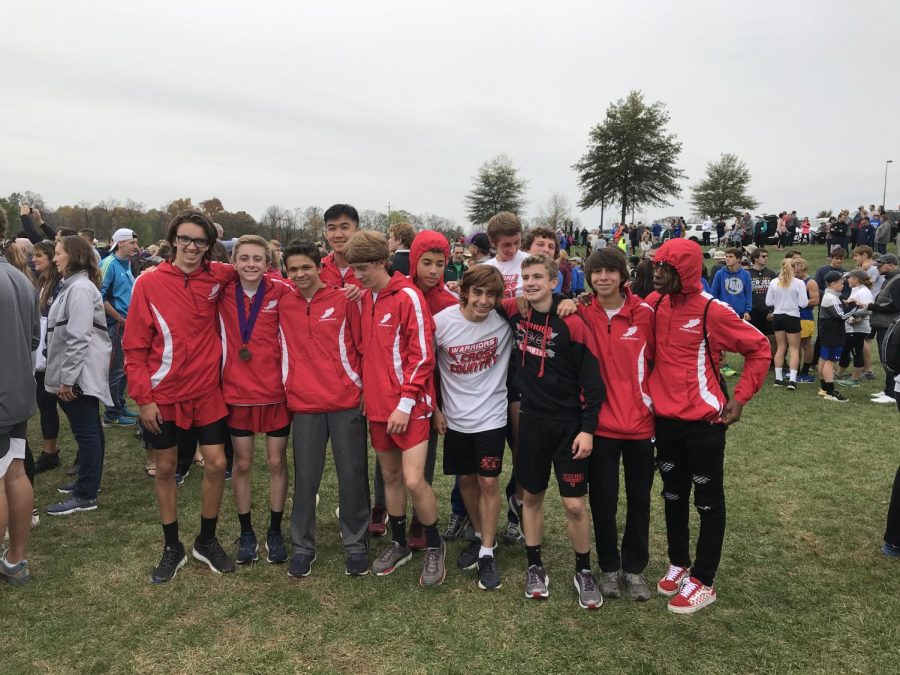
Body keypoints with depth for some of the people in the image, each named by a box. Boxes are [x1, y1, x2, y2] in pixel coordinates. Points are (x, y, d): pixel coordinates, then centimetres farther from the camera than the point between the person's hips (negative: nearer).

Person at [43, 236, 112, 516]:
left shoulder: (80, 288, -16)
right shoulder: (72, 285, 18)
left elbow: (79, 337, -23)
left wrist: (67, 378, -21)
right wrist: (65, 375, 21)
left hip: (81, 371, -11)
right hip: (82, 371, 11)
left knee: (85, 430, -5)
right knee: (89, 428, 17)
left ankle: (85, 496, 2)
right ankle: (89, 480, 29)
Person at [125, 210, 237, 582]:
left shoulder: (217, 277, -3)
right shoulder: (149, 284, -7)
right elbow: (134, 346, -5)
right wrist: (143, 397, -9)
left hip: (207, 391, 1)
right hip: (162, 395, -1)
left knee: (216, 463, 3)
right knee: (165, 468, 10)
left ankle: (207, 541, 25)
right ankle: (172, 547, 28)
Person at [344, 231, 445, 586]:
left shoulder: (408, 296, -13)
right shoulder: (364, 299, 8)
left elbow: (422, 355, -15)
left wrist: (406, 403, -16)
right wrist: (368, 392, 9)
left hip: (409, 406, -6)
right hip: (378, 405, 7)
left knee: (413, 480, -9)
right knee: (390, 475, 15)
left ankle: (434, 546, 15)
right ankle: (399, 544, 32)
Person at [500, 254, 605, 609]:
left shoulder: (572, 323, -12)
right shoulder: (514, 312, 0)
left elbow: (592, 378, -10)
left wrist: (588, 428, -12)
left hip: (570, 424, -3)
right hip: (531, 420, 4)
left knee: (574, 504, 0)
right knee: (531, 495, 13)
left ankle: (583, 570, 22)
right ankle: (534, 566, 30)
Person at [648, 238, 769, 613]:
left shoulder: (712, 311, -15)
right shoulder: (654, 305, 0)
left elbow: (759, 349, -6)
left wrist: (740, 397, -8)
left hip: (704, 421, -5)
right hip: (664, 419, 5)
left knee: (708, 501, 8)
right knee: (673, 495, 18)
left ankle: (702, 582, 21)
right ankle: (678, 565, 35)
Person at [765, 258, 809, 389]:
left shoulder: (774, 282, -3)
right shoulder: (799, 283, -12)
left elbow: (768, 302, 0)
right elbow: (803, 303, -12)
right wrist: (794, 301, 8)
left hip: (777, 317, 4)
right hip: (792, 317, -4)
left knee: (780, 347, 14)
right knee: (794, 348, 4)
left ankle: (778, 378, 16)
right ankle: (792, 380, -5)